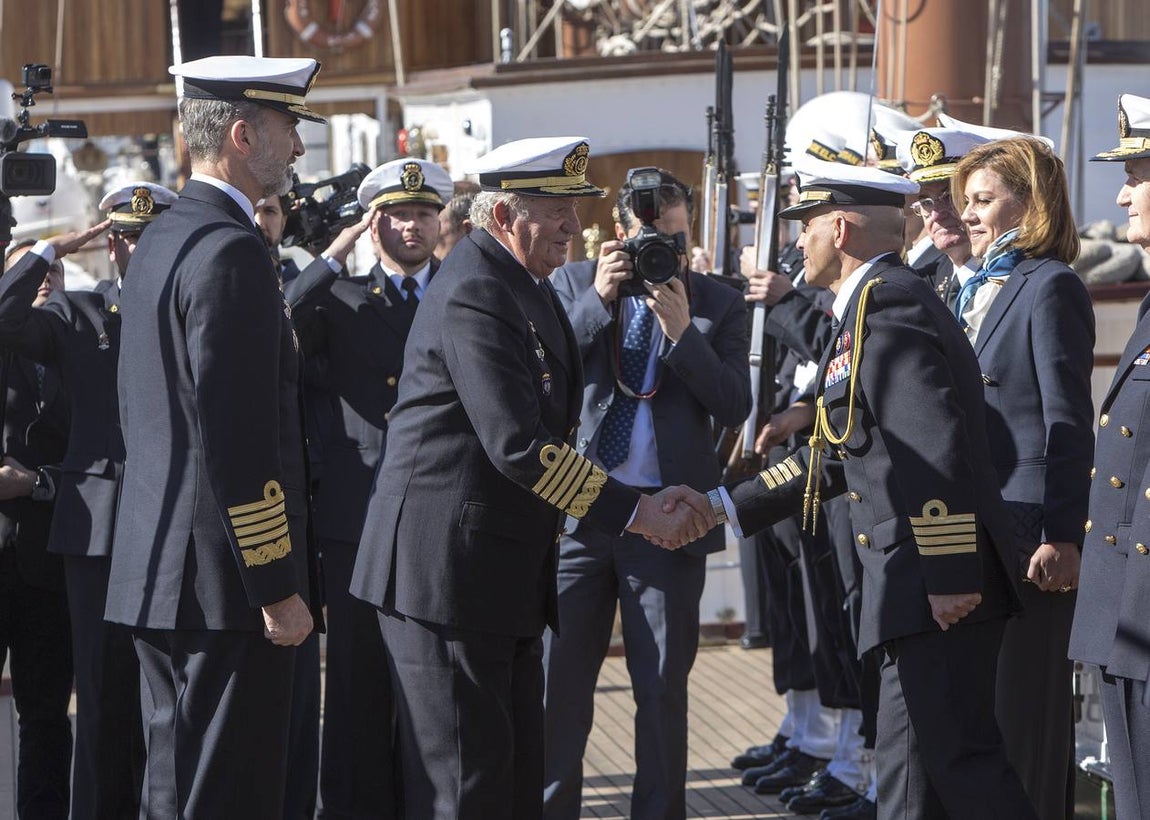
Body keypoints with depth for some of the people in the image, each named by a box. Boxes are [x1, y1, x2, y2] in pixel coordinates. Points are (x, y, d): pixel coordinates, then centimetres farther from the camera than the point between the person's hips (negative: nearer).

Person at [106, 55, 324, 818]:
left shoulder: (160, 241, 16)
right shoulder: (231, 252, -16)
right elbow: (238, 439, -21)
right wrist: (277, 589, -18)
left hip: (157, 574, 10)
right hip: (225, 584, -10)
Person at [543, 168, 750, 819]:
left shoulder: (719, 306, 4)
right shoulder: (573, 284, 6)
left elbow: (735, 408, -6)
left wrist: (681, 330, -16)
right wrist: (598, 301, -16)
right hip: (577, 511, 1)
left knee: (663, 688, 6)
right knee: (558, 679, 5)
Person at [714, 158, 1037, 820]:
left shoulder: (883, 302, -14)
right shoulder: (887, 299, 20)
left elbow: (935, 446, -24)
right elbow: (838, 456, 24)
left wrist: (951, 574, -26)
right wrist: (723, 508, 23)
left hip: (942, 590, -11)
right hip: (919, 589, 11)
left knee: (961, 760, -11)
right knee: (910, 767, 14)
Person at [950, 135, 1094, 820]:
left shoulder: (1050, 286, -9)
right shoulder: (982, 289, 16)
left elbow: (1068, 422, -14)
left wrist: (1064, 536, -19)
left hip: (1030, 526, -8)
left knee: (1025, 698, -3)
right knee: (985, 691, 12)